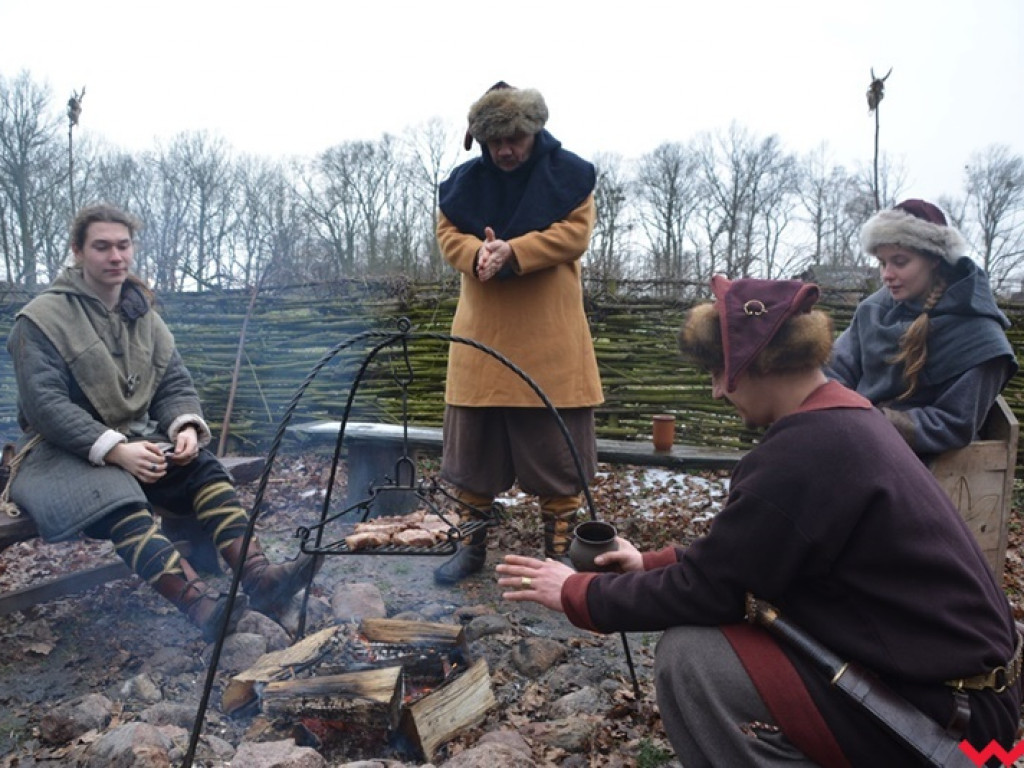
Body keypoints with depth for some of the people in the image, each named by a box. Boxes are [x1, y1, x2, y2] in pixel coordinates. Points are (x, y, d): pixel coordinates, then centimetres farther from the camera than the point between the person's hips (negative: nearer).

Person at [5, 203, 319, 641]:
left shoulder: (144, 316, 13)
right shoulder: (41, 319, -6)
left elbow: (175, 384, 8)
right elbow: (45, 404, -16)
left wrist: (186, 427, -16)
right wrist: (114, 449, -28)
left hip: (136, 441, 5)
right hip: (61, 452, -5)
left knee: (204, 469, -24)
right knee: (121, 504, -36)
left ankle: (259, 576, -39)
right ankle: (203, 607, -53)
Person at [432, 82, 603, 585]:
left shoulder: (569, 173, 0)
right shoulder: (466, 179, 7)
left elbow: (575, 232, -9)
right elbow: (448, 235, 3)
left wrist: (513, 251, -22)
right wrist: (479, 253, -20)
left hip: (550, 342, -2)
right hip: (481, 337, 3)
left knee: (556, 448, 3)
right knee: (472, 445, 9)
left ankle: (559, 551, 20)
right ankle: (471, 547, 26)